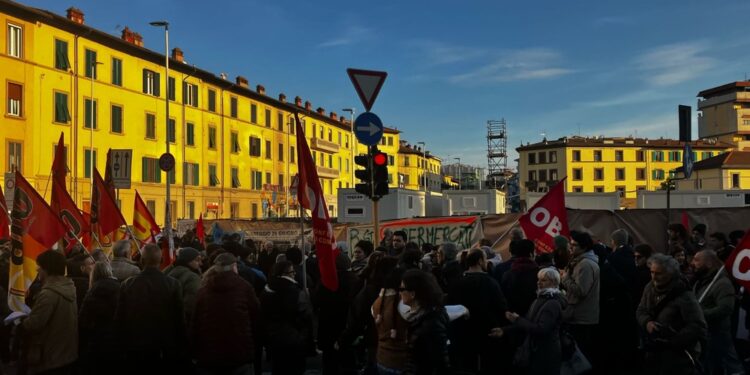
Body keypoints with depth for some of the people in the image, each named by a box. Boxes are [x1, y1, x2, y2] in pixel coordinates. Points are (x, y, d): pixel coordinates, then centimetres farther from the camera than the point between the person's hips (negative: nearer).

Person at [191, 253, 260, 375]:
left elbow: (195, 324, 2)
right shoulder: (245, 287, -4)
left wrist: (195, 352, 10)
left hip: (208, 355, 2)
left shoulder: (203, 290, 1)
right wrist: (252, 347, 13)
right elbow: (256, 317, 0)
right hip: (239, 354, -2)